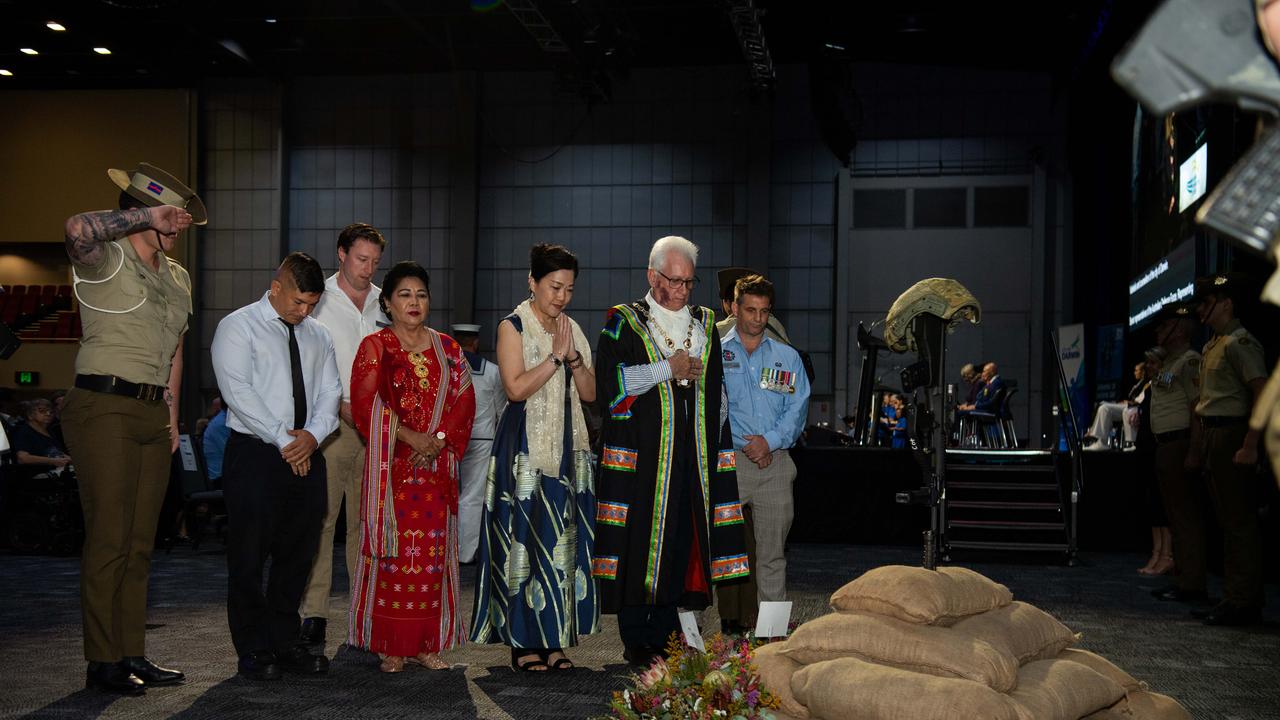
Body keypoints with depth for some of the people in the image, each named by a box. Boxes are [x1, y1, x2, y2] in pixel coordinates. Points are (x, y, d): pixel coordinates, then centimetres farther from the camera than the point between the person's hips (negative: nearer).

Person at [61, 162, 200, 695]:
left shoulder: (177, 277, 18)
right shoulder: (106, 259, -5)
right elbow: (78, 229, -30)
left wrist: (172, 416, 18)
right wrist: (149, 217, -20)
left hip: (153, 415, 8)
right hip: (105, 408, -7)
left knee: (140, 543, 9)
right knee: (108, 538, -8)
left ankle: (132, 654, 16)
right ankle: (102, 662, -1)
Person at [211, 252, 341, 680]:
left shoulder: (317, 335, 16)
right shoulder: (238, 327, -2)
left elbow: (330, 392, 10)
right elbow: (238, 392, -13)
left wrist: (312, 434, -10)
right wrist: (283, 439, -16)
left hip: (307, 455, 6)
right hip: (255, 453, -5)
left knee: (297, 553, 8)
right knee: (249, 557, -1)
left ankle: (285, 643, 18)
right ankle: (253, 652, 8)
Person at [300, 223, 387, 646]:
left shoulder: (385, 304, 13)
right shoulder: (317, 301, 3)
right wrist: (340, 406, -10)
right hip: (330, 423, -3)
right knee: (319, 518, -5)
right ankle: (314, 613, 0)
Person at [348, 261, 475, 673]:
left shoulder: (447, 349, 13)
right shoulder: (375, 347, 3)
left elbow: (464, 402, 7)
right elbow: (365, 404, -8)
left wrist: (439, 440, -9)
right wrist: (411, 437, -16)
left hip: (437, 468, 3)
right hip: (391, 465, -3)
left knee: (433, 553, 3)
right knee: (393, 552, -3)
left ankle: (427, 643, 10)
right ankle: (390, 647, 4)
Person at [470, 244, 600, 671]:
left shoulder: (572, 329, 14)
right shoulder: (513, 327, -4)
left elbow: (590, 393, 9)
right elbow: (516, 387, -15)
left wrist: (574, 356, -6)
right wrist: (556, 355, -14)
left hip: (568, 451, 6)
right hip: (526, 451, -6)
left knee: (562, 542, 6)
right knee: (525, 542, -4)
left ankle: (553, 640, 13)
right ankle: (523, 642, 4)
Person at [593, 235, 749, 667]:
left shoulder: (705, 325, 17)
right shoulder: (624, 323, 3)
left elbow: (717, 391, 21)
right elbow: (609, 381, -9)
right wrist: (668, 368, -9)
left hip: (693, 454, 4)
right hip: (641, 454, -4)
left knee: (682, 542, 3)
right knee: (641, 541, -4)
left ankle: (665, 636, 12)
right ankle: (635, 640, 5)